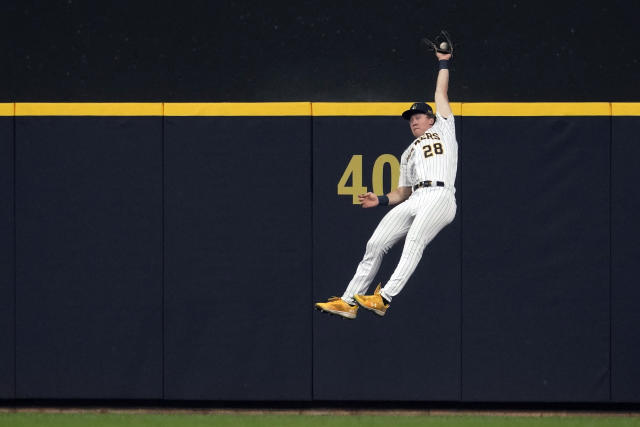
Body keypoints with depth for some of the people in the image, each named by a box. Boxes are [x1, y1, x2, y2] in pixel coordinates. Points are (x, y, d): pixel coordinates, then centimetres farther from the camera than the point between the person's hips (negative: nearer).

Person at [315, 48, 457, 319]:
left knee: (414, 241, -29)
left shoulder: (443, 129, 22)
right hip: (414, 201, 7)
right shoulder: (408, 153, 35)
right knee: (375, 244, -6)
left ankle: (384, 298, -42)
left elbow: (441, 93, 20)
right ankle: (348, 302, -7)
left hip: (439, 196, -7)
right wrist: (380, 200, 12)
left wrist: (443, 63, 29)